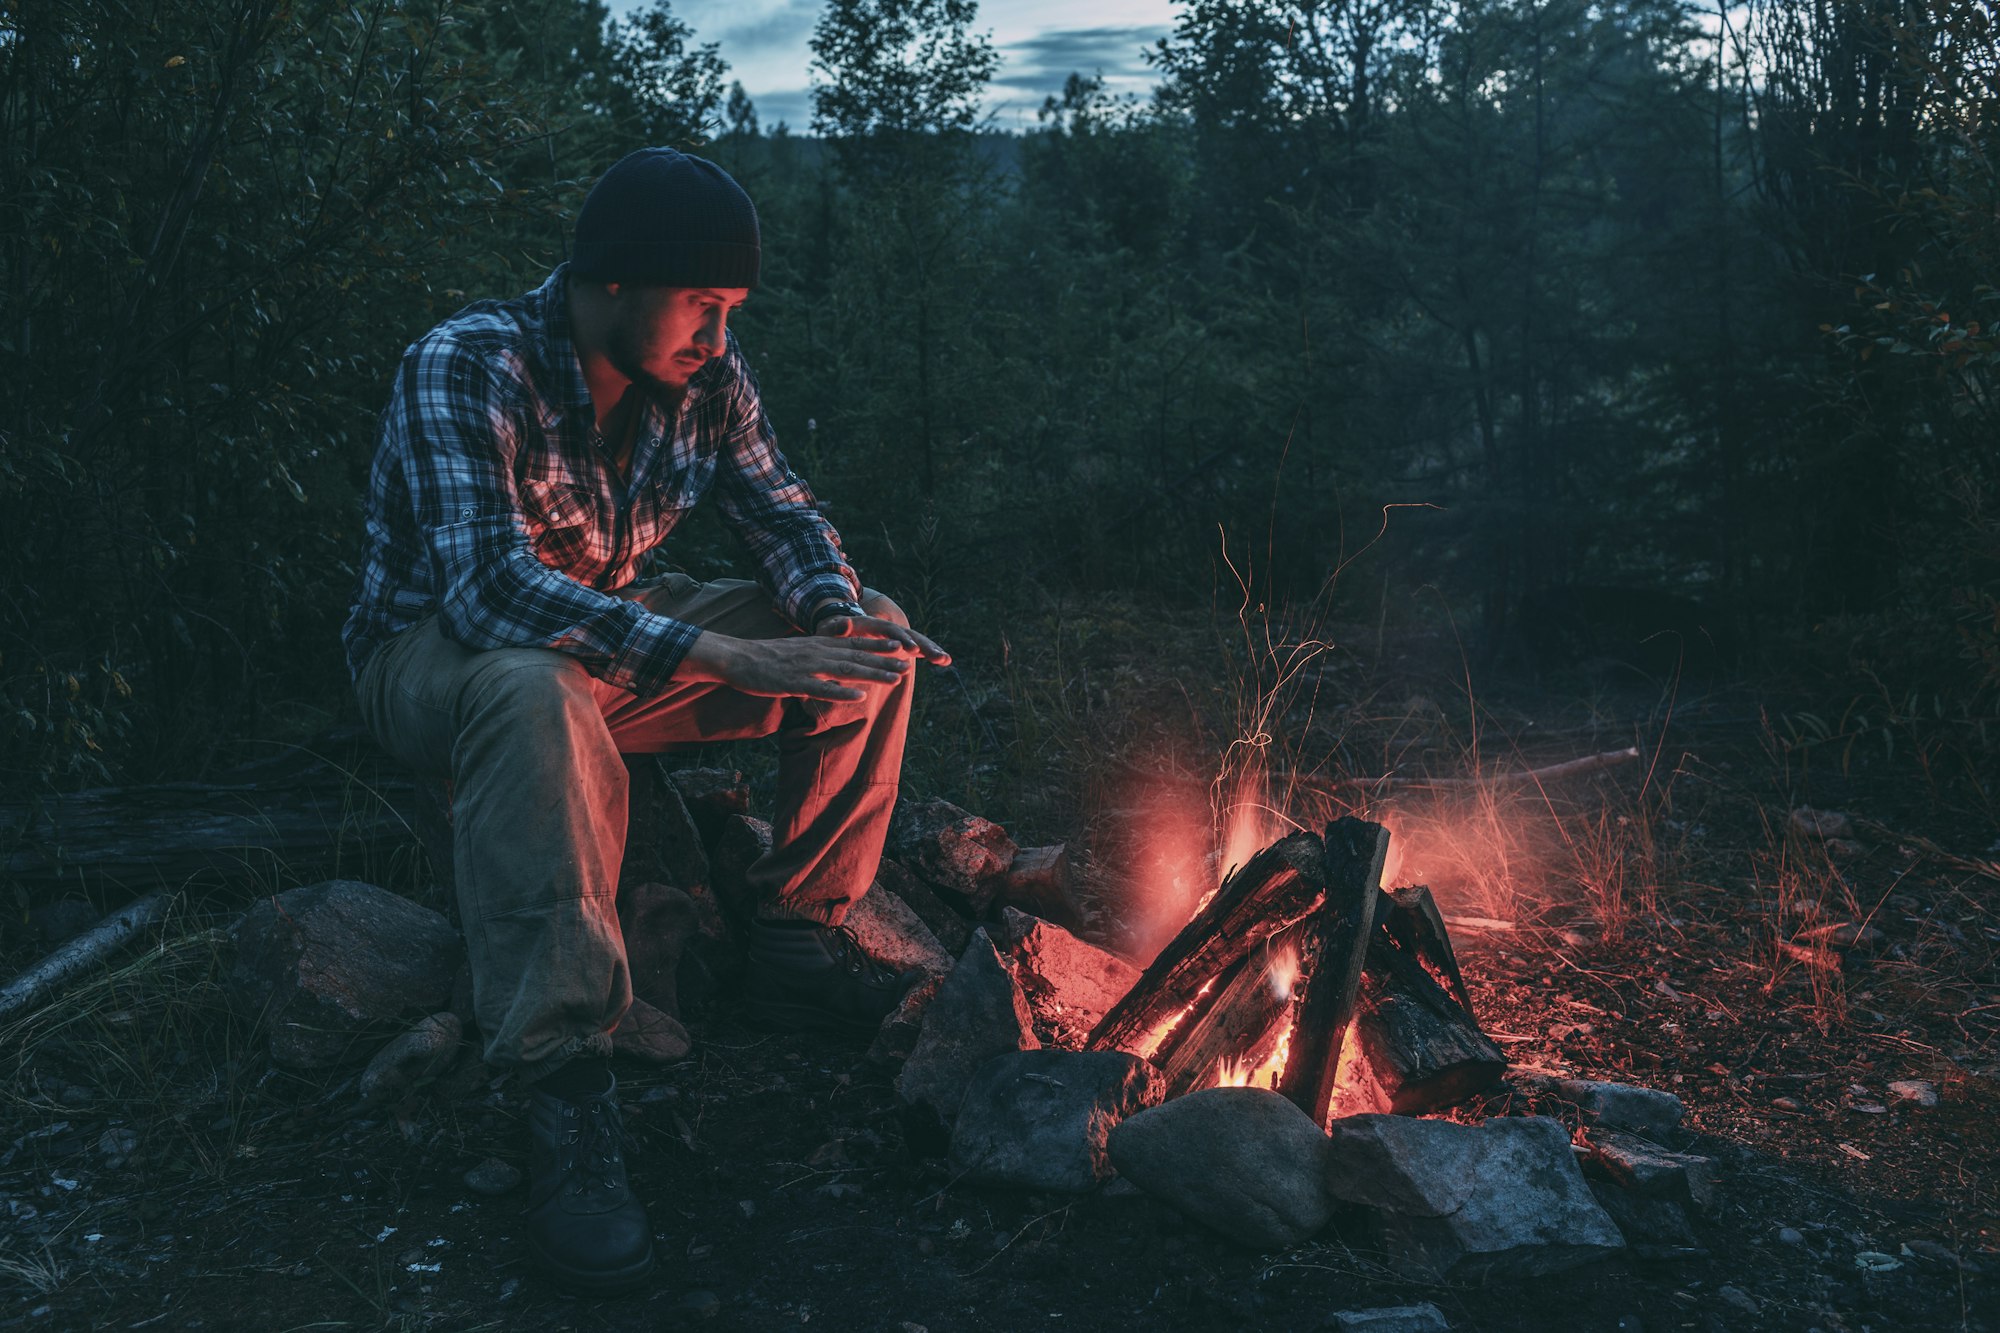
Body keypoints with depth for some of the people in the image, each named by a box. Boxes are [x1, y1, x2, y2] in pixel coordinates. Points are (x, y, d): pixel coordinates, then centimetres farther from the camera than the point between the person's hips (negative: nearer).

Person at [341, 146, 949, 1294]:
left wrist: (836, 607, -21)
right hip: (436, 649, -6)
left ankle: (797, 941, 2)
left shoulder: (705, 373, -6)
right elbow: (491, 586, -37)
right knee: (538, 695, -43)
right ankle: (568, 1093, -38)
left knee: (873, 642, -6)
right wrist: (727, 659, -45)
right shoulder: (464, 370, -25)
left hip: (613, 633, 6)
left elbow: (783, 511, 4)